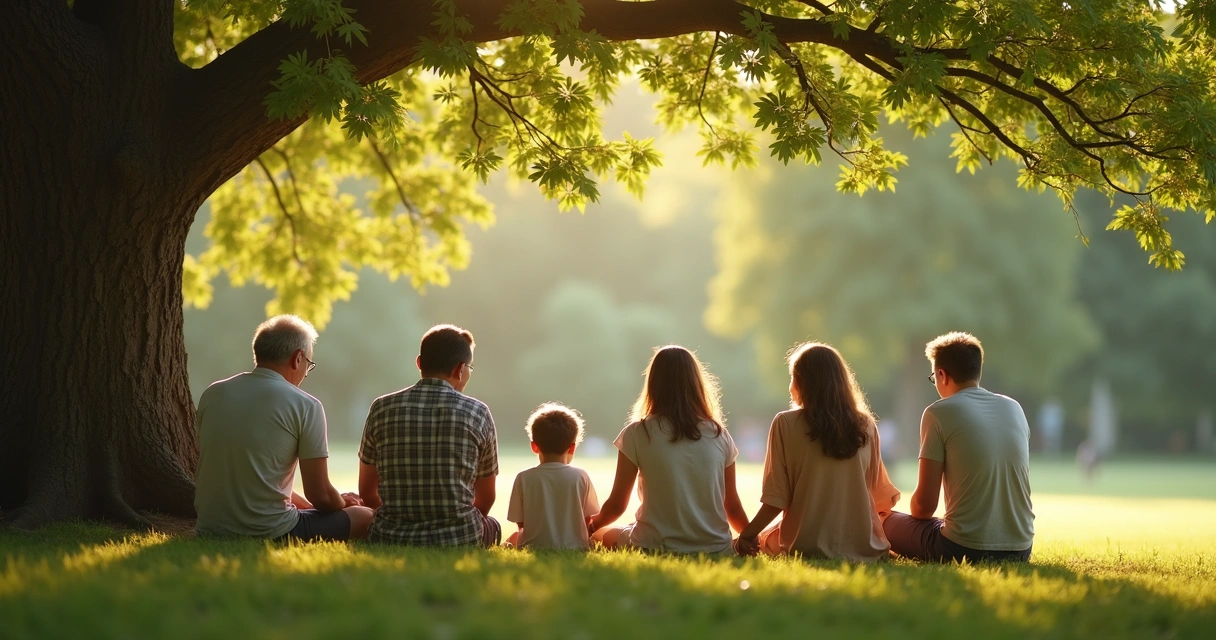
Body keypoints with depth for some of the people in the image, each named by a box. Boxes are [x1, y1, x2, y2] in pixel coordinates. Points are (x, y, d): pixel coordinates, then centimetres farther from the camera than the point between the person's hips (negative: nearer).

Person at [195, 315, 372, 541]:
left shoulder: (212, 395, 6)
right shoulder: (305, 406, -9)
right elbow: (320, 495, -7)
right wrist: (341, 503, 17)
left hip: (210, 531, 6)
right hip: (270, 534, -6)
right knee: (365, 518, 17)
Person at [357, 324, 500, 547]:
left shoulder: (382, 409, 2)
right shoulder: (477, 413, -1)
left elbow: (367, 493, 10)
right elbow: (486, 498, 11)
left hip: (390, 539, 1)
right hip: (458, 540, -1)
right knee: (492, 527, 33)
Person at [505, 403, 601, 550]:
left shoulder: (524, 478, -6)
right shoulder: (581, 477, -5)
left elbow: (520, 523, 0)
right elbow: (589, 520, 2)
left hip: (533, 548, 1)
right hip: (575, 548, -1)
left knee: (514, 537, 31)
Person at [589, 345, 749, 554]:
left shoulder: (637, 434, -6)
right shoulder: (719, 435, 1)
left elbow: (617, 505, 1)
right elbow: (733, 506, 8)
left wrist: (590, 527, 22)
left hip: (655, 551, -2)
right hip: (716, 549, 2)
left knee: (602, 535, 27)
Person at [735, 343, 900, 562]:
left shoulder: (786, 424, -9)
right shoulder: (866, 426, -1)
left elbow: (776, 499, -10)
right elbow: (881, 495, 6)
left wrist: (746, 536, 2)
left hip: (806, 547, -3)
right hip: (863, 547, 3)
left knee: (760, 541, 28)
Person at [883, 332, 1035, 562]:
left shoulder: (939, 413, -8)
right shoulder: (1014, 408, 8)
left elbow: (925, 502, -8)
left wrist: (917, 517, 16)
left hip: (965, 550, -6)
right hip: (1020, 548, 7)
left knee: (886, 523, 19)